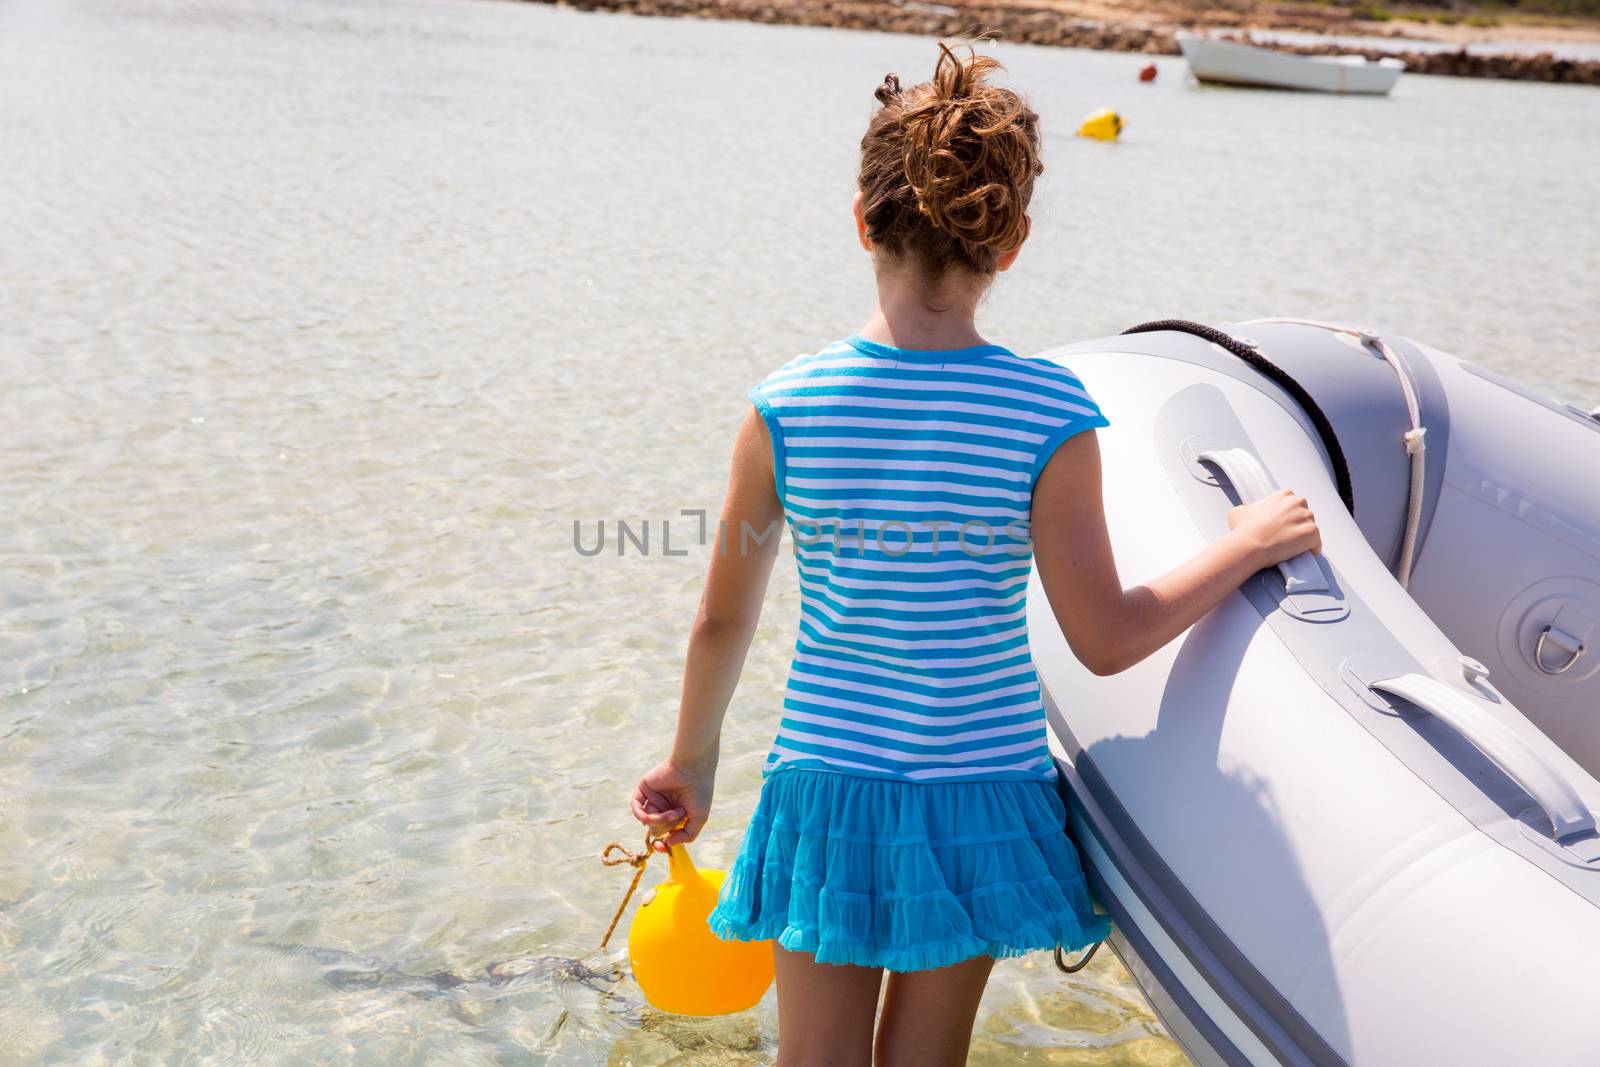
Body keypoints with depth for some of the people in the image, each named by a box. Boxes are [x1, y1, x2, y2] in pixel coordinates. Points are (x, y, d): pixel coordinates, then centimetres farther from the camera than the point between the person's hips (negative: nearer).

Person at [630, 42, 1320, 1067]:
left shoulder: (785, 406, -11)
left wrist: (692, 761, 15)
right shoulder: (1049, 413, -15)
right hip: (981, 796, 0)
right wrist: (1245, 549, 4)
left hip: (827, 787, 0)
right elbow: (1106, 640, -11)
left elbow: (723, 622, -2)